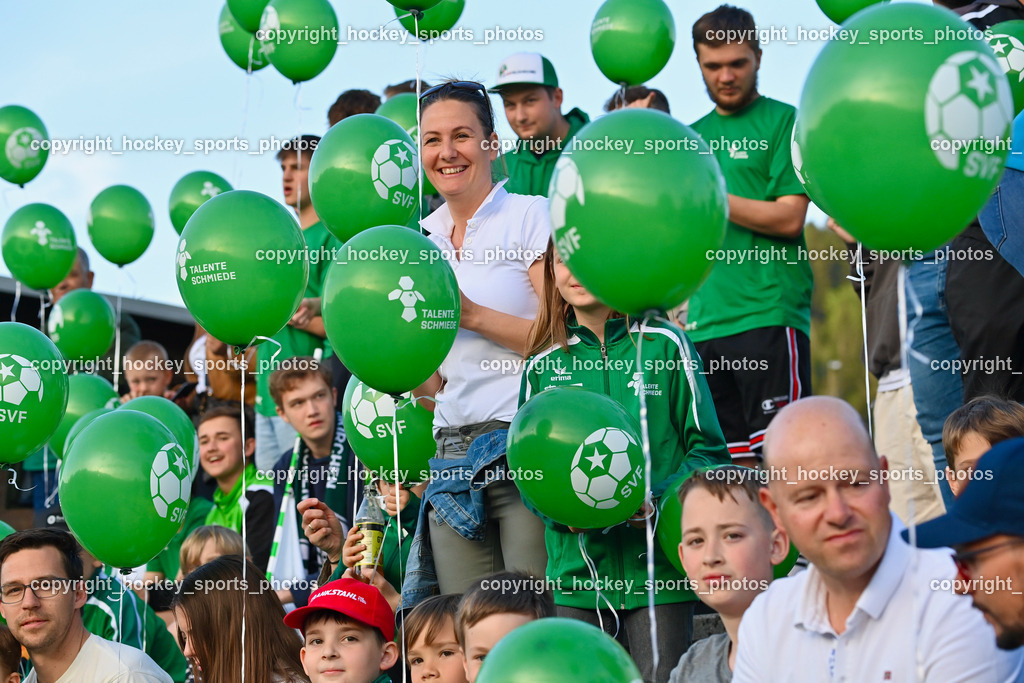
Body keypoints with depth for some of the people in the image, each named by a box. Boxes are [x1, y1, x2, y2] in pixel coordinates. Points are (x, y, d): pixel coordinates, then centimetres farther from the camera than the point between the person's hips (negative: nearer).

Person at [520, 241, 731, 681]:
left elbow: (709, 450, 1)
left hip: (657, 568, -2)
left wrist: (657, 497, -15)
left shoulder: (664, 344, 2)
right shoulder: (544, 365, 11)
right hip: (574, 576, 2)